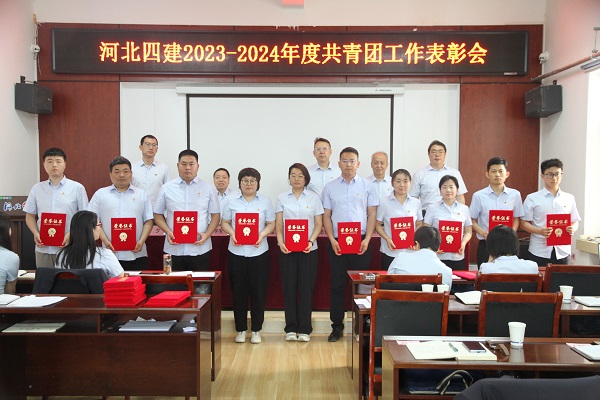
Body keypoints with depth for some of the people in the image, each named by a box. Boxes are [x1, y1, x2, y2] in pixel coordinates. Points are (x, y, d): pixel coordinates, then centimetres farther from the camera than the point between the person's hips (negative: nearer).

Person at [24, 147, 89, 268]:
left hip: (68, 248, -3)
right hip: (43, 248, 3)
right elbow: (30, 216, 14)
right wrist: (35, 233, -3)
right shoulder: (37, 188, 10)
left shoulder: (77, 188, 0)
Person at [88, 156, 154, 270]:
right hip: (110, 253, 0)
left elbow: (148, 221, 8)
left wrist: (142, 241, -6)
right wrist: (105, 241, -8)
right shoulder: (100, 194, 10)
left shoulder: (141, 194, 12)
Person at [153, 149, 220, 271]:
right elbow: (158, 215, 10)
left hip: (200, 249, 0)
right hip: (174, 249, 0)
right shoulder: (166, 188, 6)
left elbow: (215, 215, 7)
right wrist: (168, 232, -7)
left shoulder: (207, 188, 5)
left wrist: (207, 234, -9)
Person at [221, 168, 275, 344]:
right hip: (236, 252, 1)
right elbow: (224, 223, 7)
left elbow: (271, 224, 4)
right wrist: (232, 234, -12)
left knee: (258, 292, 3)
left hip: (259, 252, 0)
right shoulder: (231, 201, 8)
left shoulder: (265, 202, 6)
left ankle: (256, 330, 17)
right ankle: (241, 329, 19)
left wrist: (262, 235, -14)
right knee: (238, 292, 5)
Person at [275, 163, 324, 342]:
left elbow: (318, 224, 3)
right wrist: (280, 241, -12)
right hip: (287, 249, 1)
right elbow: (278, 224, 4)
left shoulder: (314, 197, 5)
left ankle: (304, 329, 13)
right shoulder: (282, 198, 7)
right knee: (289, 287, 4)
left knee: (306, 287, 2)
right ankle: (291, 328, 14)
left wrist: (311, 241, -12)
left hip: (308, 249, 0)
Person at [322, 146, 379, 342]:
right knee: (337, 285, 5)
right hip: (337, 242, 1)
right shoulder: (330, 187, 6)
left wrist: (367, 240, -7)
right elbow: (326, 216, 5)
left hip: (360, 242, 0)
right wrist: (332, 240, -6)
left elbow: (372, 214, 3)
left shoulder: (367, 186, 4)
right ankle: (337, 326, 15)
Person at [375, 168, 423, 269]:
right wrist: (387, 239, -13)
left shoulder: (416, 203, 6)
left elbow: (419, 225, 12)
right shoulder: (384, 202, -2)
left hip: (411, 252, 2)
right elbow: (378, 225, 2)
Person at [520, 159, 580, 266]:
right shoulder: (532, 198, 1)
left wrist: (573, 229, -9)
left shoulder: (569, 198, 9)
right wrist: (540, 231, -17)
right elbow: (524, 223, 0)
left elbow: (575, 221, 14)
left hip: (562, 251, 3)